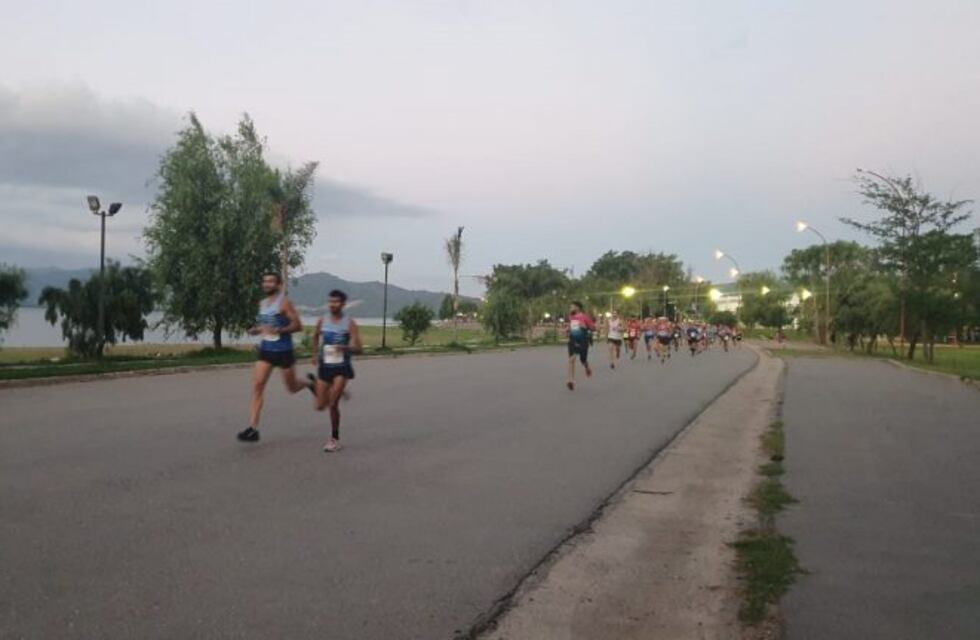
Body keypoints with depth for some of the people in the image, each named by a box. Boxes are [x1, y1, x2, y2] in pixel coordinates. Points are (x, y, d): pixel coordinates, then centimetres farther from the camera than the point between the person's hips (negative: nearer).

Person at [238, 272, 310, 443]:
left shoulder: (284, 303, -11)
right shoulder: (262, 303, 10)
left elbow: (298, 326, -14)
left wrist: (278, 330, -25)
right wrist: (256, 330, 4)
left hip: (283, 351, -5)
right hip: (266, 351, 5)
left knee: (292, 388, 9)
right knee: (257, 386, -10)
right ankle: (253, 429, -11)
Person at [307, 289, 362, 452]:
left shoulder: (349, 323, -9)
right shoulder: (322, 321, 1)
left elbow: (359, 348, -14)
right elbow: (315, 336, 24)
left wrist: (345, 348, -32)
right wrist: (315, 355, 22)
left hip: (342, 368, -3)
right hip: (324, 367, 4)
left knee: (333, 404, -11)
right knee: (319, 406, 5)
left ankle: (335, 439, 5)